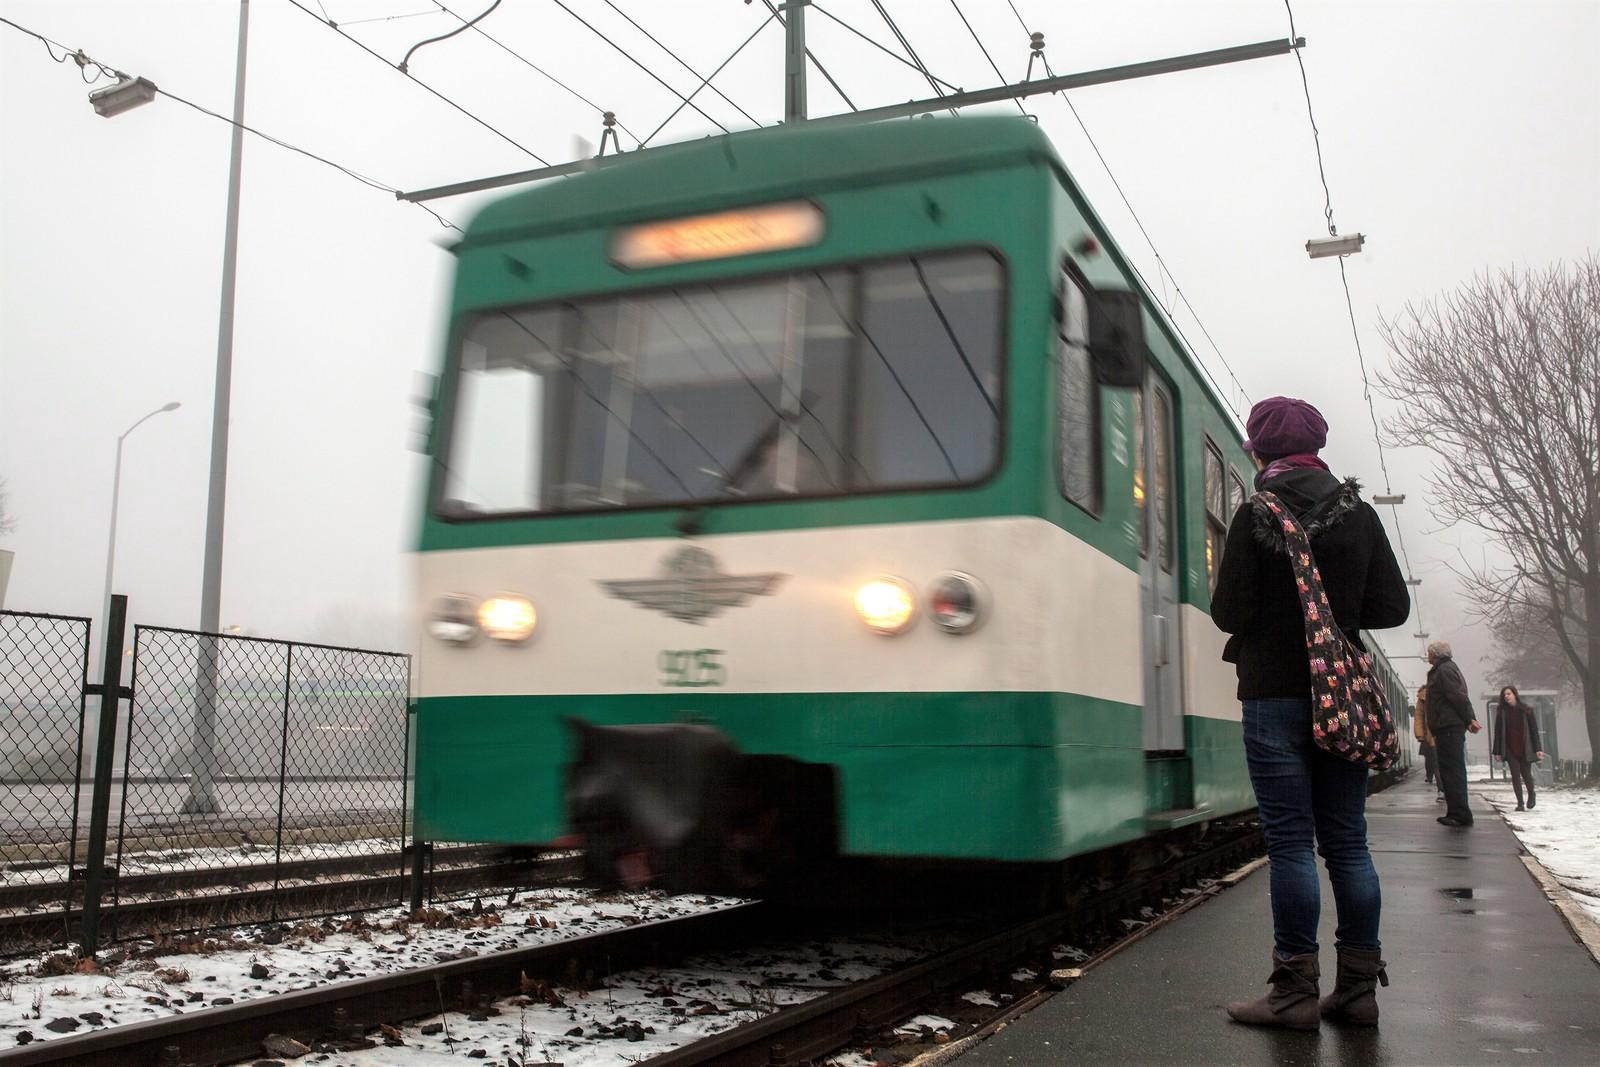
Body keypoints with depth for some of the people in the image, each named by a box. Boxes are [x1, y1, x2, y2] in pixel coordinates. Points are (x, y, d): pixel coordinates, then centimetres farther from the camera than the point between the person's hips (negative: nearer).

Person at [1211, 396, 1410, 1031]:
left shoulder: (1256, 516, -8)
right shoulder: (1359, 514, 5)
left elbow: (1229, 614, -10)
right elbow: (1392, 608, 4)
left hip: (1275, 696, -4)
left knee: (1290, 841, -2)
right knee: (1347, 840, 9)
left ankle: (1296, 993, 1)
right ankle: (1358, 989, 13)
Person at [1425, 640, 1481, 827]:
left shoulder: (1444, 670, -9)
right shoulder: (1449, 668, 23)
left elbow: (1458, 696, -18)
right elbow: (1459, 697, 19)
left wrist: (1469, 719, -19)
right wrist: (1471, 719, 13)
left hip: (1449, 728, -11)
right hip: (1451, 727, 11)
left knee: (1452, 771, -11)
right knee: (1453, 771, 12)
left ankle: (1460, 814, -13)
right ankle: (1456, 812, 16)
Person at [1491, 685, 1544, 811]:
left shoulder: (1526, 711, 1)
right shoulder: (1502, 712, 5)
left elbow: (1534, 730, 1)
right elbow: (1498, 732, 4)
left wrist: (1537, 749, -5)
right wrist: (1498, 751, 0)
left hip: (1524, 748, -1)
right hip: (1510, 749, 1)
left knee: (1526, 774, 2)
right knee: (1515, 775, -3)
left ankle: (1531, 795, 32)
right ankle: (1520, 803, 3)